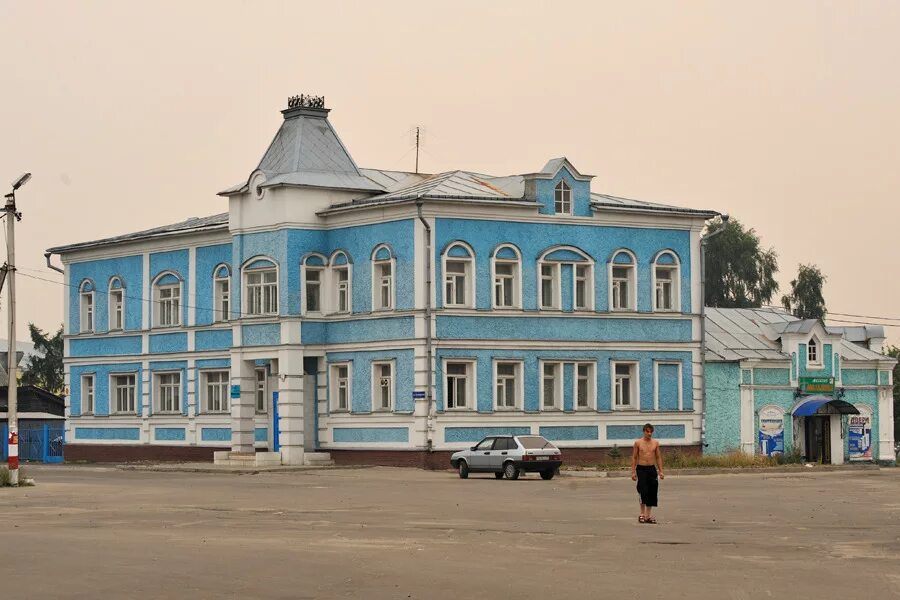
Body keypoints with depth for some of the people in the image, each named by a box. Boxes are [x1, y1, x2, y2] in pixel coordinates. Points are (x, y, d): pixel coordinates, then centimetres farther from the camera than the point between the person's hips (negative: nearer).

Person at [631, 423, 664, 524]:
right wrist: (633, 472, -4)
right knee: (643, 491, -10)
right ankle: (642, 514, 1)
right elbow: (634, 457, 3)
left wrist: (660, 471, 4)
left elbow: (658, 457, 11)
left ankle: (648, 515, 10)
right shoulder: (638, 443, 1)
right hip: (641, 469, -3)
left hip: (652, 469, 3)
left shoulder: (655, 443, 7)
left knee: (652, 492, 2)